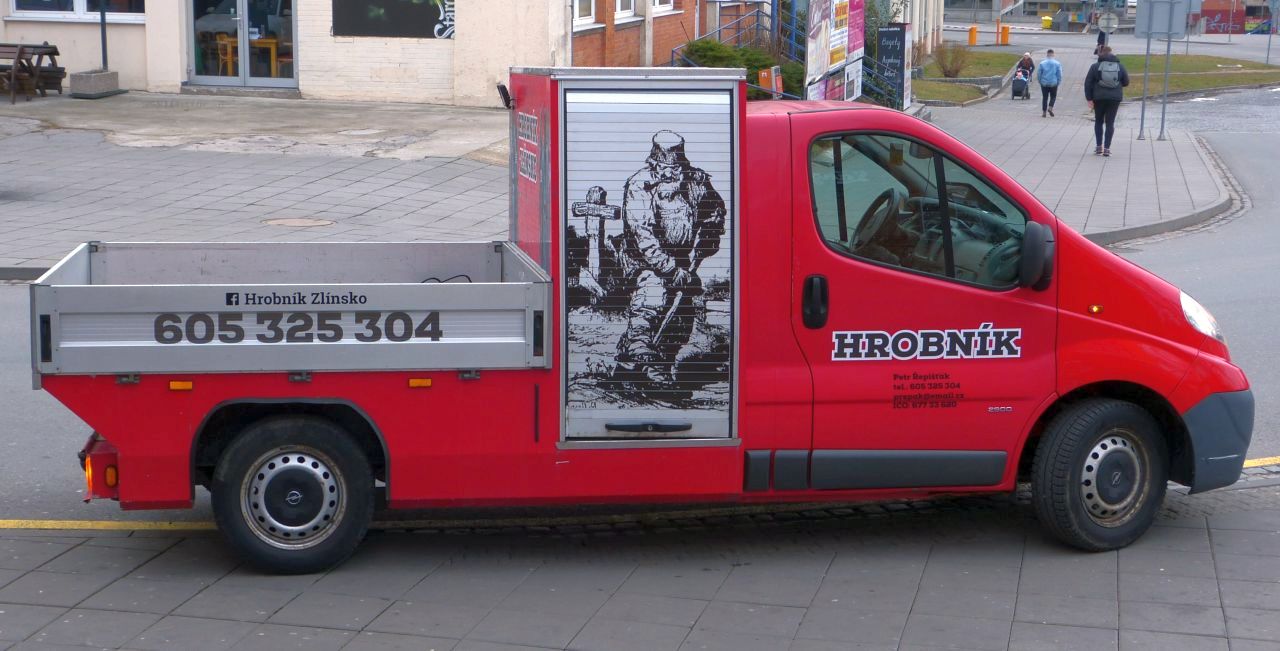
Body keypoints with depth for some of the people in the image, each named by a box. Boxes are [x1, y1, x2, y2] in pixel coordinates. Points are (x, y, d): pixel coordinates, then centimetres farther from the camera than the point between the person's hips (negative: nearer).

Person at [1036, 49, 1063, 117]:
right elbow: (1059, 75, -1)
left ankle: (1044, 112, 5)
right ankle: (1050, 108, -8)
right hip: (1053, 83, -1)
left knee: (1044, 97, 7)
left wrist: (1040, 82, 12)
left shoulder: (1042, 63, -2)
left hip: (1044, 83, 1)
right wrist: (1058, 82, 10)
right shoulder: (1057, 63, -3)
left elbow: (1038, 74, 1)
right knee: (1053, 97, 13)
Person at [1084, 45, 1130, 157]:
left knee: (1098, 121, 15)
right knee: (1110, 122, 4)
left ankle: (1098, 147, 12)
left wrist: (1089, 98, -2)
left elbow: (1088, 83, -6)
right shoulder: (1120, 66, 3)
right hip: (1115, 98, 1)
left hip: (1099, 98, -1)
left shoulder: (1095, 66, -2)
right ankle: (1107, 148, -2)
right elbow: (1126, 82, 6)